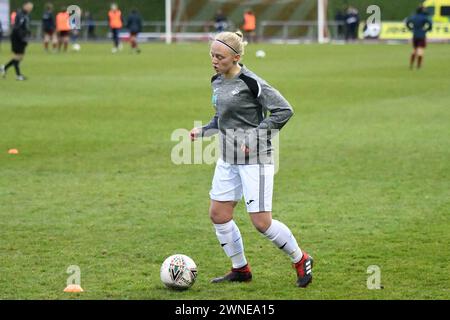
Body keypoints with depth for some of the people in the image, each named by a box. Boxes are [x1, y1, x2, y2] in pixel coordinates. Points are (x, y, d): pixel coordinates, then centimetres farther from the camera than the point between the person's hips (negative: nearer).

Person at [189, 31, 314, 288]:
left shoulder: (251, 83, -18)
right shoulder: (217, 82, 7)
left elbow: (284, 110, -17)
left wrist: (255, 136, -18)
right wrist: (203, 131, 5)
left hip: (255, 159, -8)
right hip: (228, 158, 8)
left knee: (261, 222, -7)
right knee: (218, 214, 6)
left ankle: (301, 260, 14)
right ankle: (241, 269, 22)